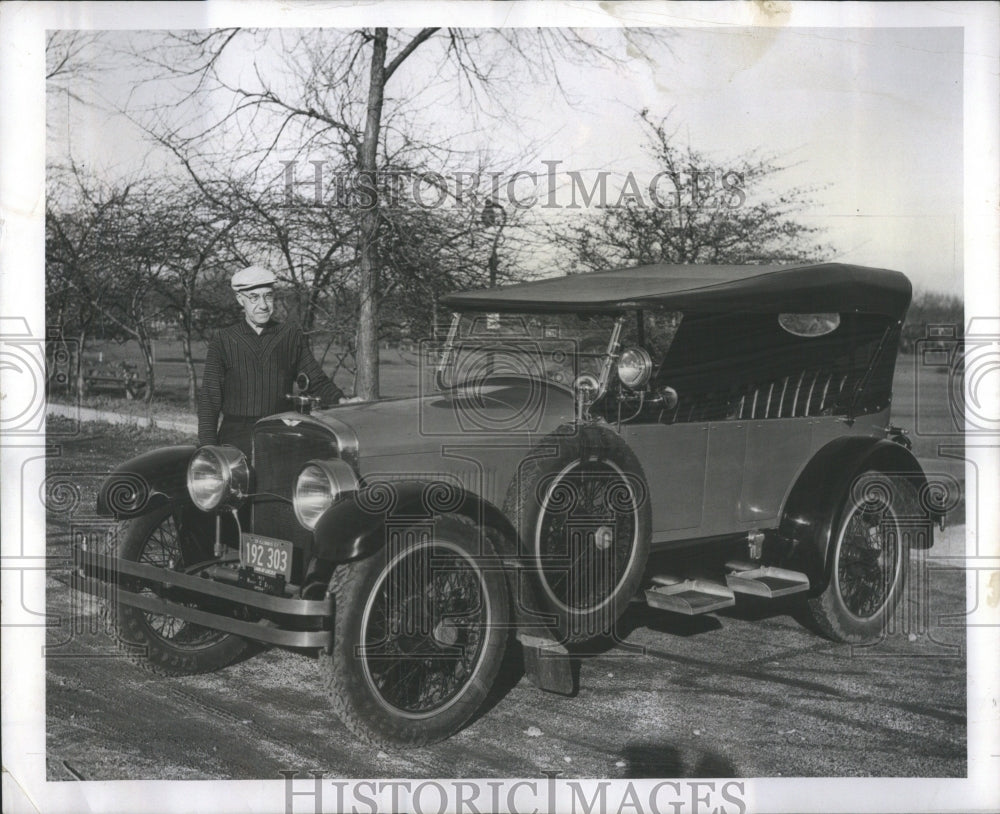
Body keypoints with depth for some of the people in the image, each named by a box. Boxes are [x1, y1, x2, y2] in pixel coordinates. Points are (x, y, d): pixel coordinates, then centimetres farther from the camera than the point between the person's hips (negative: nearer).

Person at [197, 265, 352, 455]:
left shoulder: (292, 335, 11)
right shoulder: (222, 341, 7)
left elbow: (316, 381, 11)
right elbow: (209, 398, 5)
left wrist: (341, 402, -9)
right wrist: (209, 450, -4)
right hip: (235, 439, -1)